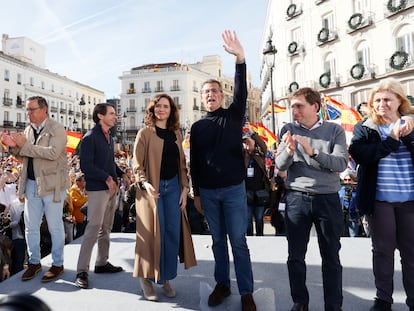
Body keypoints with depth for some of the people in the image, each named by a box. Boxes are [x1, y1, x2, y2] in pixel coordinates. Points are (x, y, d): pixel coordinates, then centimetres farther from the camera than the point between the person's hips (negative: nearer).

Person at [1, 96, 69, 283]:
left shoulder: (57, 129, -10)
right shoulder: (28, 130, 10)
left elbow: (52, 153, -24)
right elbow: (23, 155, 16)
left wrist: (25, 145, -20)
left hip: (52, 184, -6)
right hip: (32, 184, 7)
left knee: (55, 226, 4)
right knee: (31, 226, 13)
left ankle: (57, 264, 18)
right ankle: (34, 262, 29)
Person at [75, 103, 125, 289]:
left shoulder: (109, 137, 15)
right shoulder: (90, 138, -11)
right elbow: (86, 166, -18)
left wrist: (122, 173, 5)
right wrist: (106, 178, -20)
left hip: (111, 188, 9)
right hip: (97, 189, -9)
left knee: (106, 228, 15)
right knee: (93, 228, -7)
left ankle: (102, 263, 28)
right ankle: (82, 271, 3)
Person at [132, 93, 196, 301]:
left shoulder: (175, 134, 12)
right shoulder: (145, 133, -1)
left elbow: (182, 163, 12)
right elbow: (137, 164, -6)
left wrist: (184, 187, 3)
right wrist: (145, 183, -22)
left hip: (173, 187, 4)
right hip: (152, 188, -4)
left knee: (173, 233, 6)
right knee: (154, 234, 0)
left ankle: (166, 278, 22)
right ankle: (146, 278, 19)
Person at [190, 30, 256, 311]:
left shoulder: (233, 116, 3)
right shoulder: (198, 127, 8)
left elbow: (242, 91, -14)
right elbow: (194, 162, 9)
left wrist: (240, 58, -26)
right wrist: (196, 193, 8)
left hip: (233, 189, -2)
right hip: (208, 192, 3)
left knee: (238, 241, 3)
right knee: (218, 240, 13)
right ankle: (222, 285, 28)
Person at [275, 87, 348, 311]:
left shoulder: (334, 130, 0)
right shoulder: (289, 130, 3)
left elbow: (341, 164, -11)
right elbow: (280, 165, -3)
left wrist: (312, 152, -23)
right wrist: (289, 151, -23)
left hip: (328, 199, 0)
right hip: (296, 199, 1)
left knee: (331, 256, 10)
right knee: (295, 255, 9)